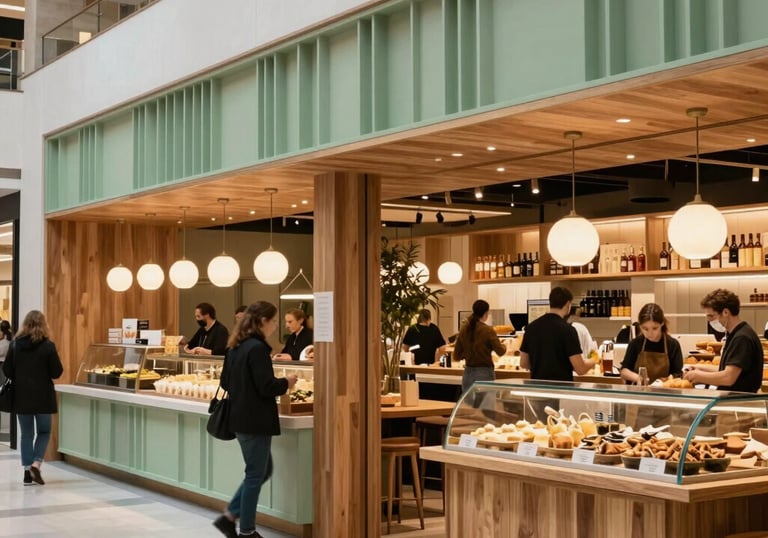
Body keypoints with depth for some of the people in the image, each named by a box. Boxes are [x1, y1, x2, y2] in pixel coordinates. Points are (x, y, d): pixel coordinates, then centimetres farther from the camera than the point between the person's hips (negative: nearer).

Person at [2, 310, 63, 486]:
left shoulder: (15, 345, -2)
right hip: (42, 396, -2)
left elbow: (7, 371, 2)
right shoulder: (48, 346, -11)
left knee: (26, 434, 11)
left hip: (21, 396, 3)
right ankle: (36, 464, -6)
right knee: (44, 432, 12)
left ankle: (28, 471, 9)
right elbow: (57, 372, -8)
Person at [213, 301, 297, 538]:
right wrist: (285, 383, -4)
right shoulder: (257, 348, -18)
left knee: (262, 470, 19)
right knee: (256, 474, 3)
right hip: (256, 421, -9)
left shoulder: (236, 347, 9)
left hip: (240, 418, 9)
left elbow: (225, 382, 16)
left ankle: (229, 516, 17)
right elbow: (266, 388, -21)